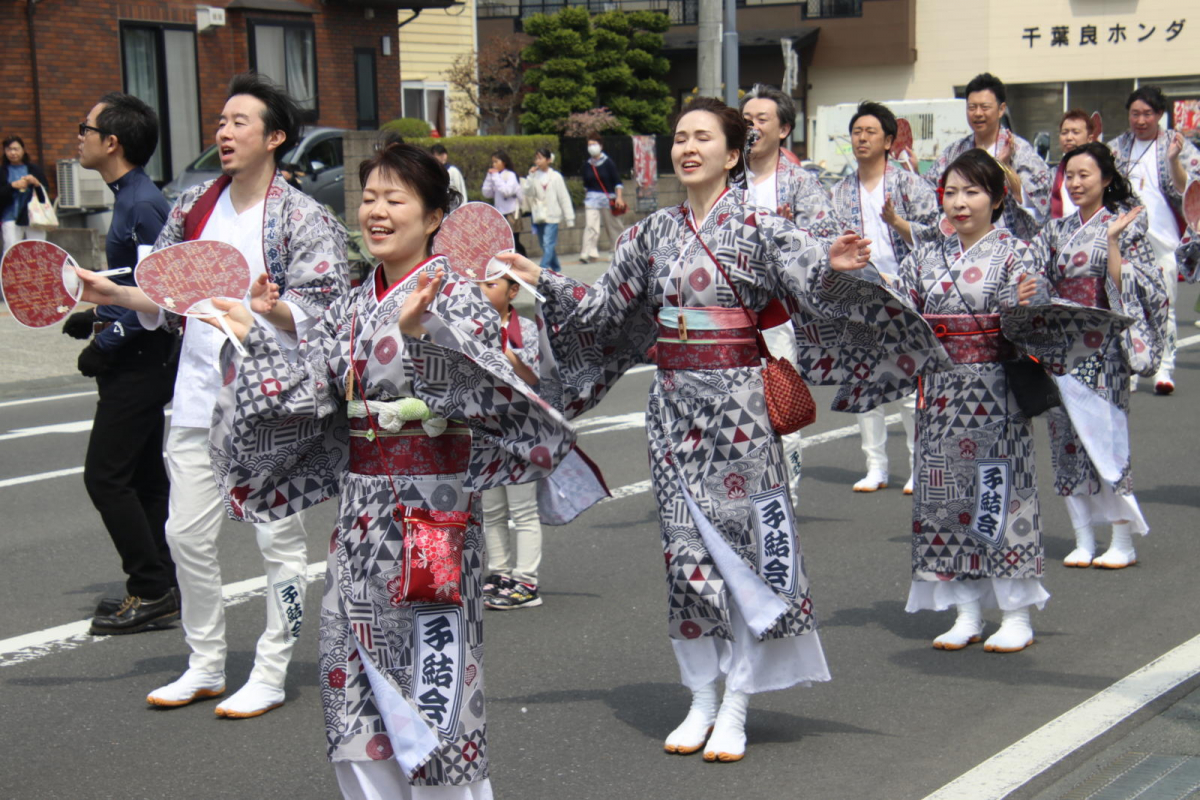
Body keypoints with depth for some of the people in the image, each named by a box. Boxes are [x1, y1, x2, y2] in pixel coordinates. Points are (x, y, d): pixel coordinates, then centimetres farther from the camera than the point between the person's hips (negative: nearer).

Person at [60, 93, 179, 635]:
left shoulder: (142, 204, -18)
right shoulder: (128, 198, 12)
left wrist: (106, 343, -18)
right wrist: (97, 318, 14)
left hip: (141, 361, -10)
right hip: (137, 361, 10)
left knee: (105, 476, -7)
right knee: (142, 477, 13)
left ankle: (153, 593, -1)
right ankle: (157, 590, 21)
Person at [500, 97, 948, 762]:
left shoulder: (757, 225, -4)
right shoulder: (653, 232, 10)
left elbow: (811, 285, -15)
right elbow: (603, 305, 16)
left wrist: (834, 266, -35)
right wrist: (543, 281, 11)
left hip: (736, 399, -4)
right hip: (672, 402, 5)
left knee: (744, 539, -1)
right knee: (685, 544, 7)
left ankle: (736, 705, 9)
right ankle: (701, 699, 19)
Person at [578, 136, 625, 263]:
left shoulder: (608, 163, -5)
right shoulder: (586, 165, 5)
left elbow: (618, 181, -6)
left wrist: (619, 197, -13)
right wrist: (586, 196, 20)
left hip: (608, 198, -2)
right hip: (592, 198, 2)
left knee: (613, 226, 9)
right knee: (590, 225, -13)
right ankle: (588, 253, -18)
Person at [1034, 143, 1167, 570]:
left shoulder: (1125, 226, -2)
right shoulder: (1058, 230, 14)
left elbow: (1124, 286, -10)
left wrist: (1113, 242, -20)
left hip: (1102, 347, -5)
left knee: (1106, 436, -8)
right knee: (1066, 438, 4)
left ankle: (1123, 542, 0)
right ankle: (1083, 540, 11)